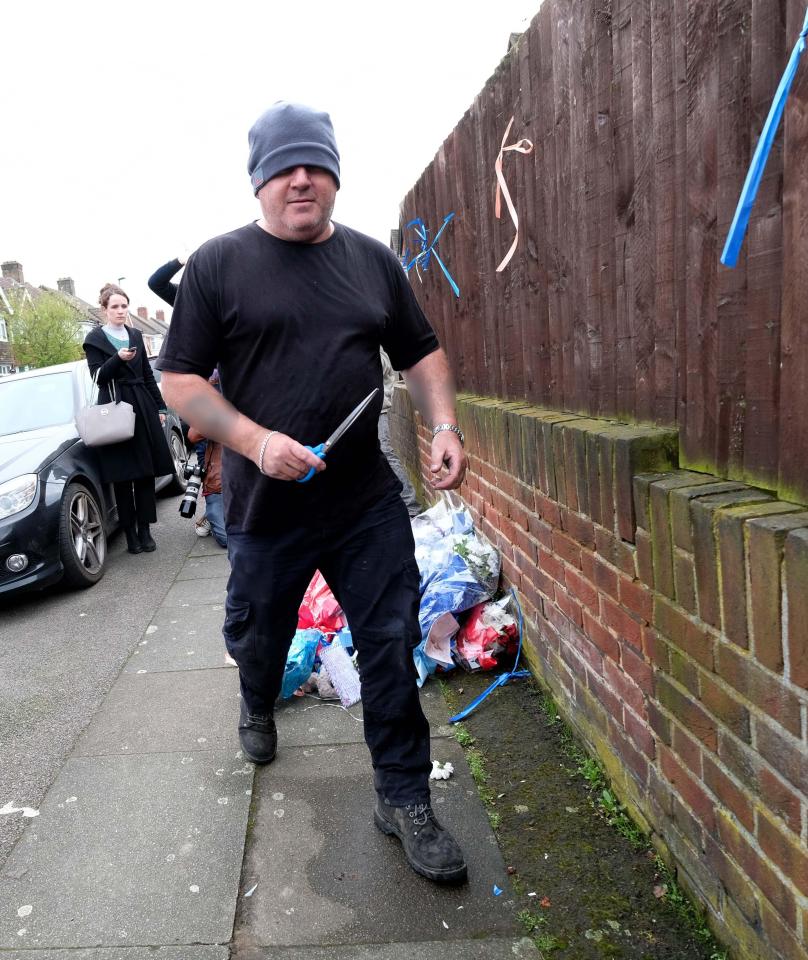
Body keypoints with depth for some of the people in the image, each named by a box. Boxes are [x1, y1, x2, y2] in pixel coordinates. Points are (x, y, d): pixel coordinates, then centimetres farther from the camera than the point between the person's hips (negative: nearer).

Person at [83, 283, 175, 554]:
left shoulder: (135, 335, 16)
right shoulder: (95, 339, 2)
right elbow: (98, 376, -7)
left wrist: (160, 407, 15)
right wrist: (118, 358, -24)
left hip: (143, 409, 4)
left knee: (146, 472, 1)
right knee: (122, 476, -2)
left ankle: (144, 530, 7)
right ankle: (130, 533, 5)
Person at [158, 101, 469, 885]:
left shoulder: (373, 260, 7)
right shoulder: (218, 264, -3)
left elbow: (420, 353, 13)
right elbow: (180, 380, -5)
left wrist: (443, 426, -5)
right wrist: (256, 441, -20)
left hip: (368, 504, 2)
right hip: (265, 510, -1)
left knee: (394, 649, 1)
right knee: (259, 638, 21)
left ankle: (404, 800, 20)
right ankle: (258, 709, 56)